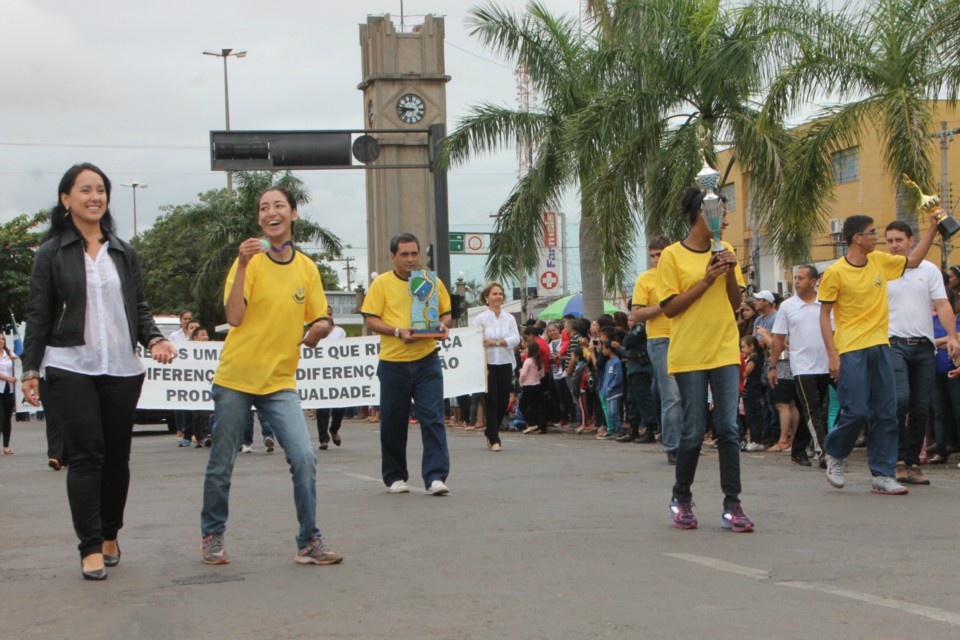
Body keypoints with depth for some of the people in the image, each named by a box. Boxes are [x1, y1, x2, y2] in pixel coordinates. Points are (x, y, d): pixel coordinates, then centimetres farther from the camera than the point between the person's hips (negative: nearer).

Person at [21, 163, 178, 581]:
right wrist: (30, 369, -2)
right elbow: (38, 316, 3)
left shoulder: (124, 253, 15)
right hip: (71, 368, -4)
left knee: (117, 456, 7)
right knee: (85, 455, -9)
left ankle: (110, 535, 24)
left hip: (122, 368, 4)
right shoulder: (52, 253, 4)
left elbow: (139, 307, 16)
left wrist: (154, 339, -4)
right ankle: (91, 548, -6)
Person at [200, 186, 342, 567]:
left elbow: (320, 320, 10)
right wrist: (243, 265, -23)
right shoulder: (250, 260, -5)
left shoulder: (307, 268, 5)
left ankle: (309, 541, -1)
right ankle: (212, 536, 26)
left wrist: (319, 330, -13)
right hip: (236, 378, -2)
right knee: (221, 465, 7)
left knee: (304, 458, -12)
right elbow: (234, 316, -16)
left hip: (281, 381, 2)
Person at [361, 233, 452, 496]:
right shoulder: (381, 283, 2)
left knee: (433, 418, -8)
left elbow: (446, 313, 17)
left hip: (426, 360, 1)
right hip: (393, 362, -1)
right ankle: (395, 477, 21)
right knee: (393, 423, 6)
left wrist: (442, 326, -6)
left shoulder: (433, 282, 9)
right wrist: (398, 331, -18)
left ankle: (436, 477, -9)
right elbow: (371, 320, -3)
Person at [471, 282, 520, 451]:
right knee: (491, 401, -5)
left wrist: (495, 341, -13)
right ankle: (494, 439, 0)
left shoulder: (509, 318, 8)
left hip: (505, 364, 3)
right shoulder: (480, 318, -1)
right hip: (488, 365, -3)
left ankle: (490, 431, 29)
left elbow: (516, 339, -3)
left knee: (503, 400, 7)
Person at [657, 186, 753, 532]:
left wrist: (731, 274, -4)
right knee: (694, 431, 0)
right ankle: (681, 498, 20)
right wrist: (707, 280, -14)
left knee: (728, 429, -2)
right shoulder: (672, 256, -4)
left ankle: (732, 506, 0)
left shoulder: (725, 251, 11)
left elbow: (736, 304, 13)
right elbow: (670, 307, -8)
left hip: (725, 351, 4)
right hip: (689, 356, -4)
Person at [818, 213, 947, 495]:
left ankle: (883, 476, 7)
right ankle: (835, 454, 19)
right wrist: (832, 355, -12)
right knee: (856, 411, -10)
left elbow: (913, 261, 25)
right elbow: (824, 315, -5)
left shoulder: (879, 261, 9)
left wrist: (933, 228, 16)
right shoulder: (835, 273, -7)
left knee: (886, 413, 2)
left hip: (880, 347, 6)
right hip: (851, 351, -6)